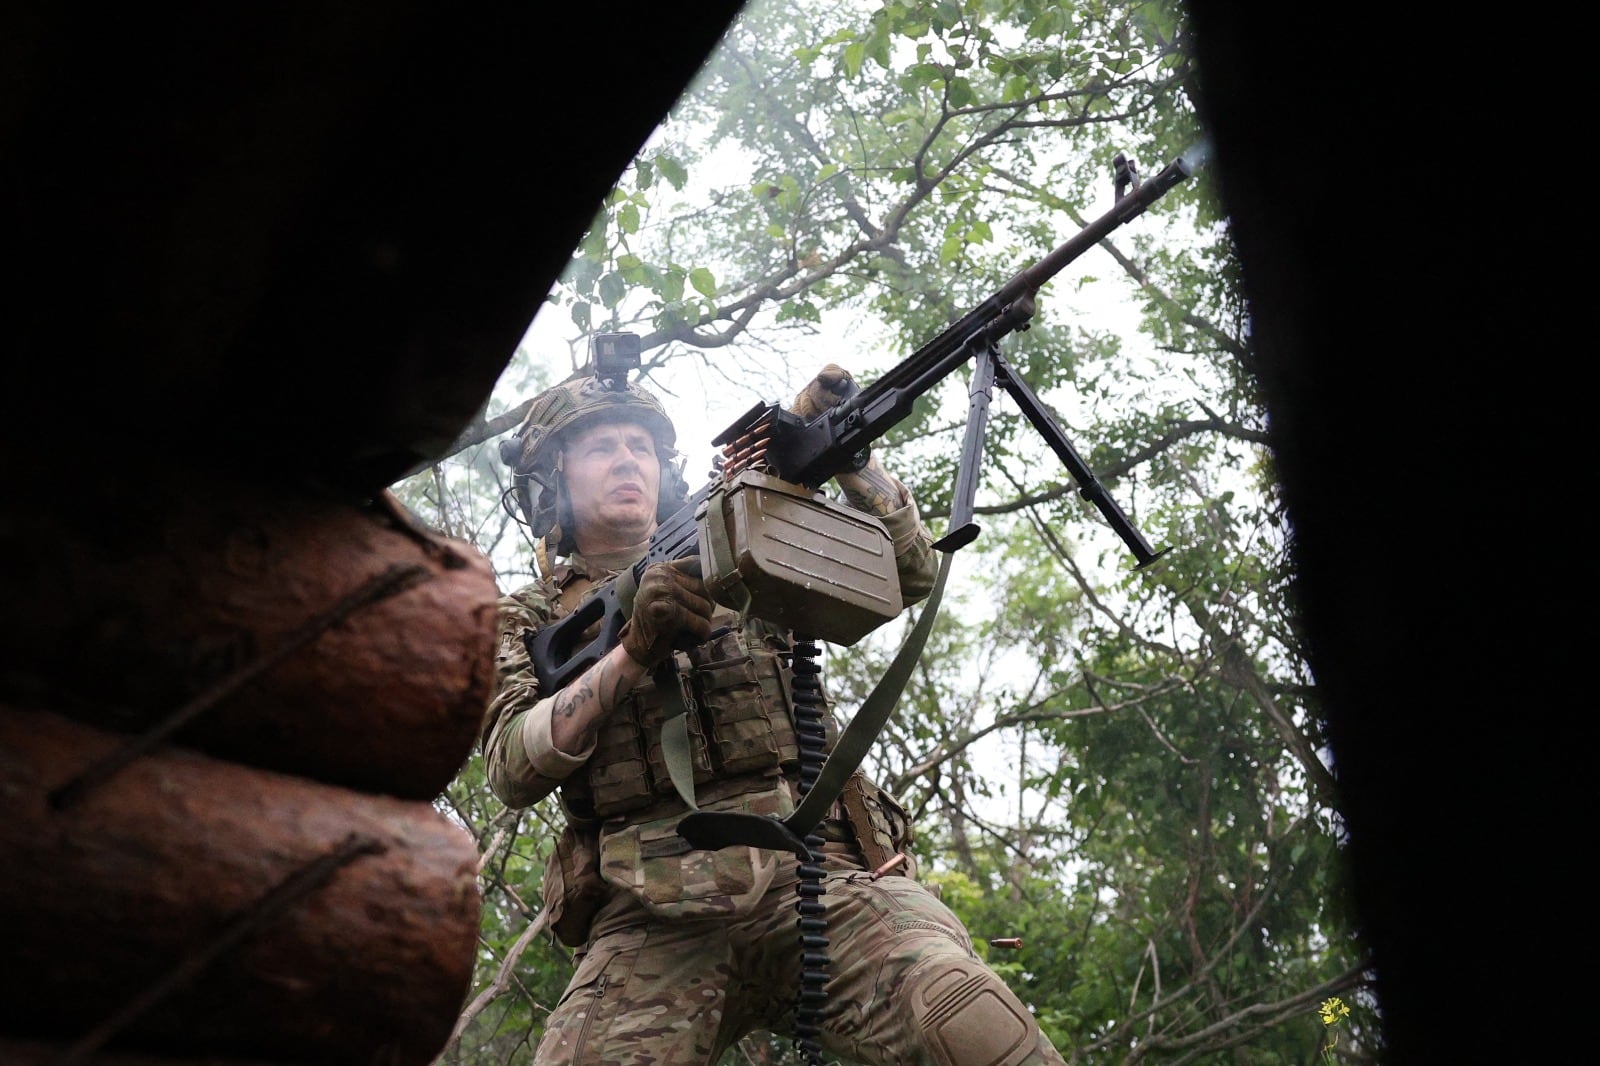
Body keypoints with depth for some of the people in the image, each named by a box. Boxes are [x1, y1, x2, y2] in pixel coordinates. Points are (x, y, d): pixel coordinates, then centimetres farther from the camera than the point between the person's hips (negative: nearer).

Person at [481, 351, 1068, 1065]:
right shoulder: (525, 622, 19)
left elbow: (908, 573, 18)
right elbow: (512, 769, 1)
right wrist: (632, 652, -13)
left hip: (822, 872, 1)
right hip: (652, 921, 0)